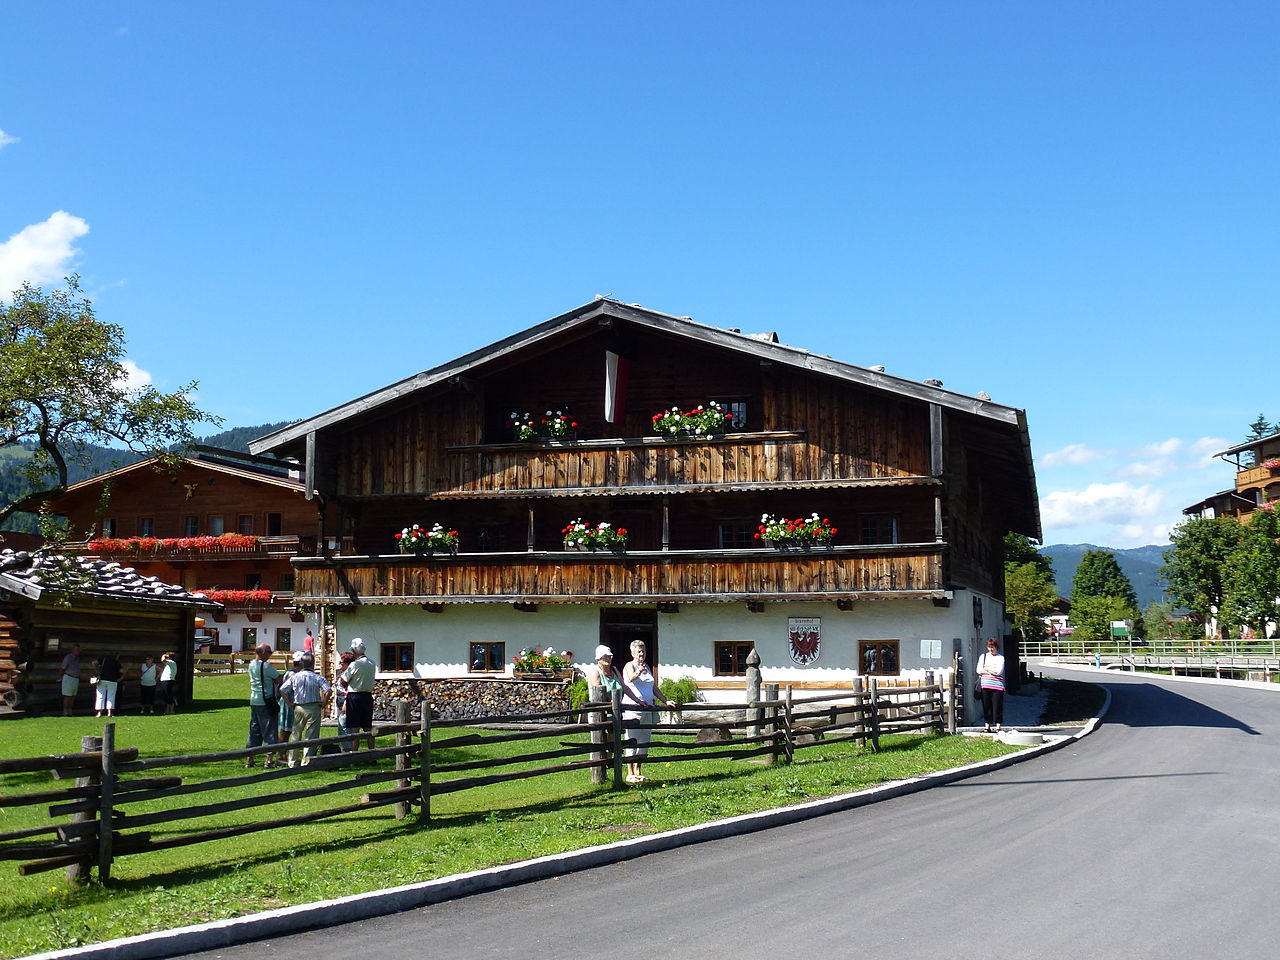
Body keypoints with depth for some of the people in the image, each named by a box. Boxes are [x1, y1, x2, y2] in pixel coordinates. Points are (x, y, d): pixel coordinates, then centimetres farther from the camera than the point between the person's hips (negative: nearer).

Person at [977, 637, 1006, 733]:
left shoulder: (1000, 658, 3)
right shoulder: (983, 656, 12)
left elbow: (999, 671, -10)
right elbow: (979, 670, 2)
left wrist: (986, 669, -2)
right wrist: (992, 671, -6)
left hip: (997, 686, -2)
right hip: (985, 685, 3)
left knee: (997, 706, -3)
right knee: (986, 706, 4)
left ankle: (998, 726, 4)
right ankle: (987, 725, 11)